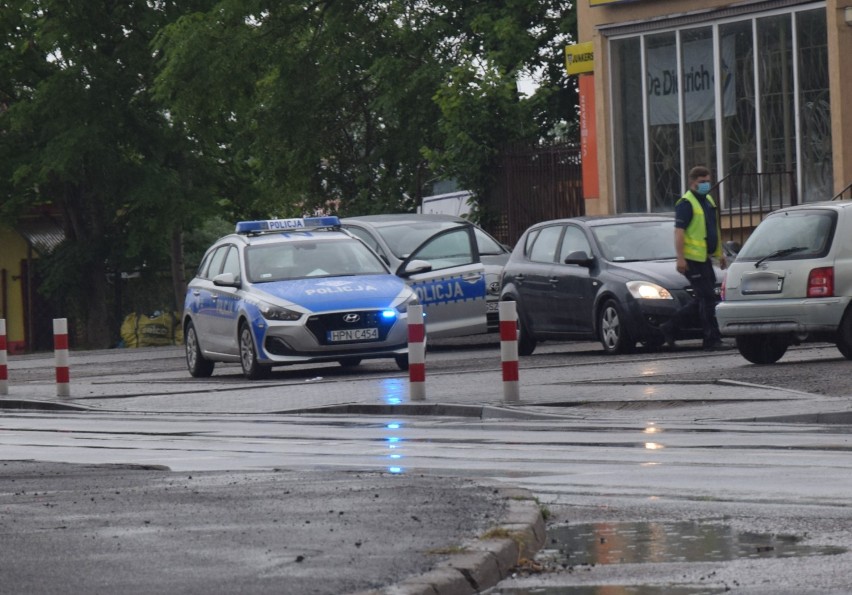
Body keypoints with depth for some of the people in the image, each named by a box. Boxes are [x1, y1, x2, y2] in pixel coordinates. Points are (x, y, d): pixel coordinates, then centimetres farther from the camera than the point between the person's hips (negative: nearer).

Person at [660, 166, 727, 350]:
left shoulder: (709, 201, 18)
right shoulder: (686, 203, -10)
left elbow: (715, 230, 26)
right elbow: (679, 232, -16)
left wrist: (720, 254, 24)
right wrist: (680, 258, -23)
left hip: (705, 259, 9)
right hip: (692, 259, -9)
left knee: (701, 300, 12)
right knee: (707, 298, -8)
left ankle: (670, 328, 20)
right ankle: (712, 339, -4)